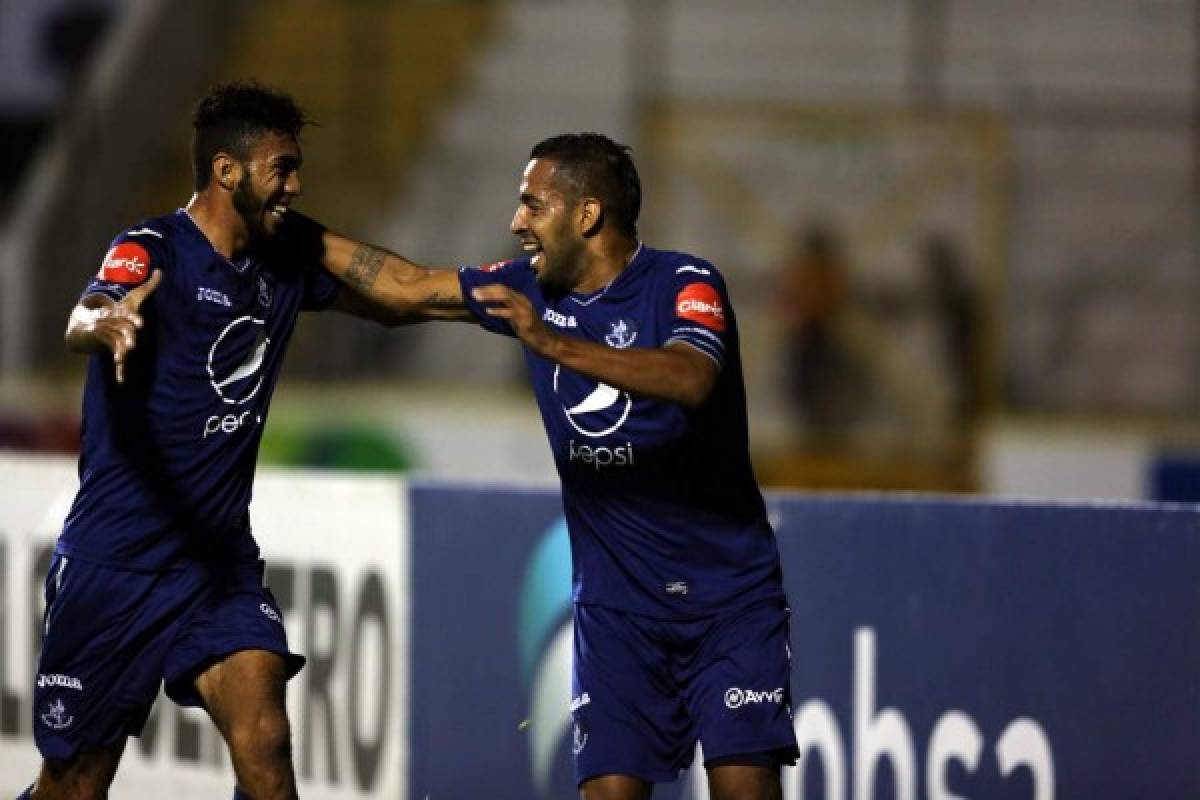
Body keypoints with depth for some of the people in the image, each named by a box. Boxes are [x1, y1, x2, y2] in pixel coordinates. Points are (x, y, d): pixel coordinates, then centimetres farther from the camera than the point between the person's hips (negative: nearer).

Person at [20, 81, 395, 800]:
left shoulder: (289, 261, 6)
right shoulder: (153, 250, -13)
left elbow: (388, 298, 24)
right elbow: (81, 323, -34)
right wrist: (109, 322, -58)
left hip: (220, 559, 5)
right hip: (115, 558, -5)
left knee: (264, 741, -19)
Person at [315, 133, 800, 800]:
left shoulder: (684, 284, -12)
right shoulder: (532, 290, 5)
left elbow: (690, 381, -33)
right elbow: (407, 289, 15)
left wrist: (555, 344, -41)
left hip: (728, 595, -4)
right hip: (617, 606, 5)